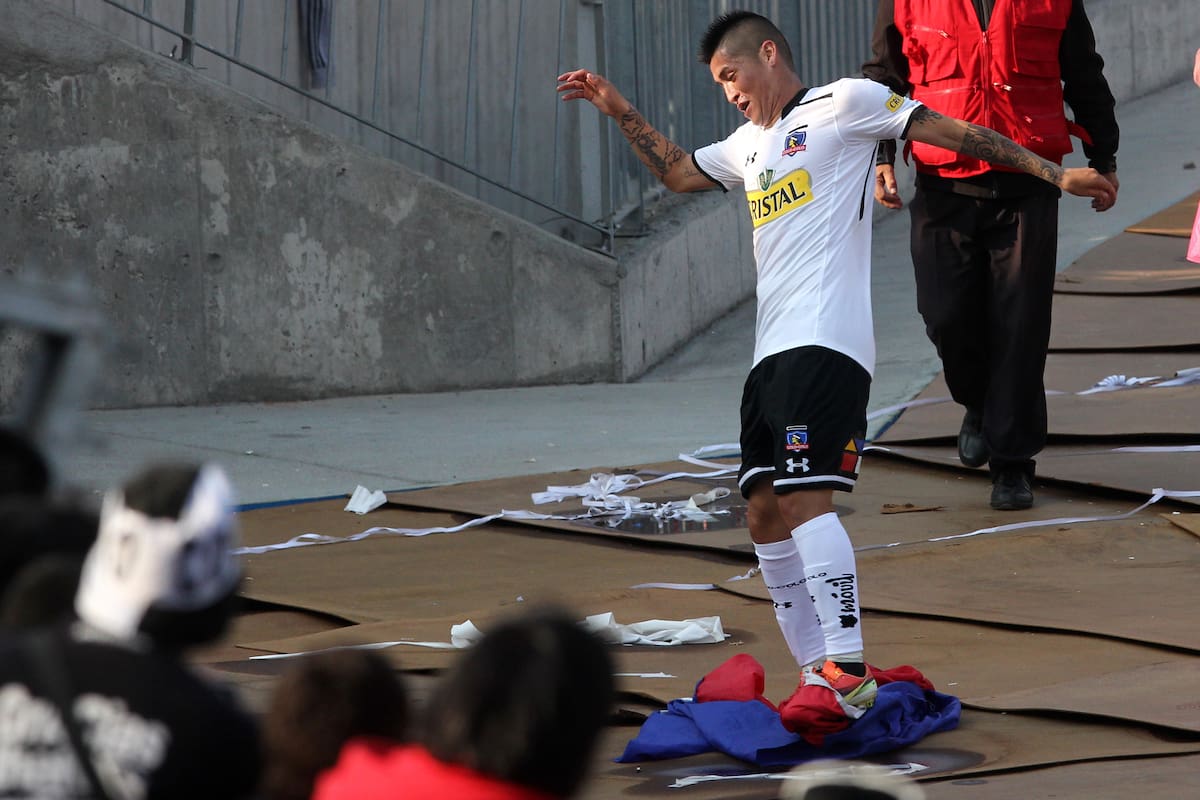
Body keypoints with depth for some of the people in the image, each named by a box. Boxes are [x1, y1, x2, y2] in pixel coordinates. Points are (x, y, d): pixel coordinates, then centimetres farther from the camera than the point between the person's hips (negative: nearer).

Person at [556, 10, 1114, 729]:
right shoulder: (749, 145, 27)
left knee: (804, 499, -20)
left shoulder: (842, 103, 3)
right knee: (765, 515, 3)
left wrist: (1055, 173, -3)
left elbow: (955, 132, 1)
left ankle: (848, 672, -25)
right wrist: (618, 110, 31)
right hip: (772, 354, 9)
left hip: (825, 346, -9)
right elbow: (676, 172, 42)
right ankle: (818, 673, 7)